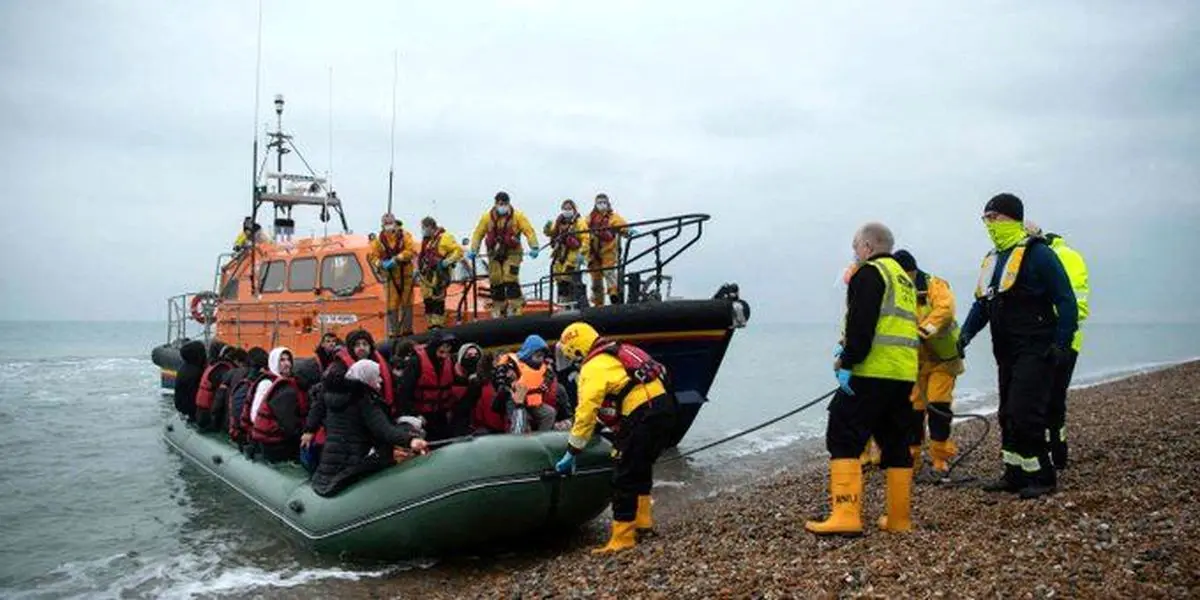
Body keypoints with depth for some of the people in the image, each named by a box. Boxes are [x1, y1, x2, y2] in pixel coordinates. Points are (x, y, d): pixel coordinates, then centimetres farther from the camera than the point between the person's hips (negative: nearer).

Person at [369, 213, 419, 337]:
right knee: (392, 304, 1)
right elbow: (373, 256, 5)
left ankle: (407, 329, 15)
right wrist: (381, 264, -15)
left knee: (406, 302, 5)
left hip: (405, 274, -1)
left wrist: (397, 258, -24)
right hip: (390, 276, 1)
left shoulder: (404, 236, -1)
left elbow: (411, 250, -14)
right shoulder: (379, 240, 5)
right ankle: (393, 332, 6)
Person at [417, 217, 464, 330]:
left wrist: (448, 261, -19)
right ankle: (431, 325, 16)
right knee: (427, 300, 9)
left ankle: (438, 325, -7)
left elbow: (458, 251, -10)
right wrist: (418, 269, 22)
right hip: (426, 274, 9)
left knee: (437, 300, -10)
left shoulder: (444, 237, -7)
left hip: (438, 275, -8)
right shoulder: (426, 240, 19)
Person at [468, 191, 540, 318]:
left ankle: (514, 307, -10)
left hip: (512, 253, -3)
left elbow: (529, 231, -9)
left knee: (510, 279, -15)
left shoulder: (517, 216, -4)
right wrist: (473, 250, -4)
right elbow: (478, 234, 6)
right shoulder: (487, 217, 2)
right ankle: (498, 309, 15)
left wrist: (534, 247, -21)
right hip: (494, 253, 3)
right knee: (495, 281, 3)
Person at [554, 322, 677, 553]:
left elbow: (585, 413, -8)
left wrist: (571, 454, -2)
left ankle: (622, 537, 4)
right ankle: (641, 518, 35)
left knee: (624, 477, 0)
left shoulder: (593, 368, -6)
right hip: (664, 406, 9)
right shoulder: (616, 353, 20)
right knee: (642, 465, 27)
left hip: (643, 416, -9)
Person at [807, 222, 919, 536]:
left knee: (844, 439, -8)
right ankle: (898, 519, 17)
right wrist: (848, 352, 20)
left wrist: (848, 362, -16)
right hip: (904, 373, 9)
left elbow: (861, 323, -17)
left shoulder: (869, 273, -5)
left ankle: (846, 515, -15)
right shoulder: (903, 277, 24)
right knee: (895, 442, 13)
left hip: (873, 373, -9)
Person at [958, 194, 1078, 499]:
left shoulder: (1037, 253, -10)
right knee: (1008, 416, 12)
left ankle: (1042, 477, 2)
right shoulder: (992, 259, 15)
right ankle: (1015, 475, 22)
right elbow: (982, 303, 21)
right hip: (1006, 353, 9)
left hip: (1035, 353, -9)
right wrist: (966, 334, 7)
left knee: (1024, 415, -11)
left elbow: (1066, 302, -12)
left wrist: (1061, 345, -16)